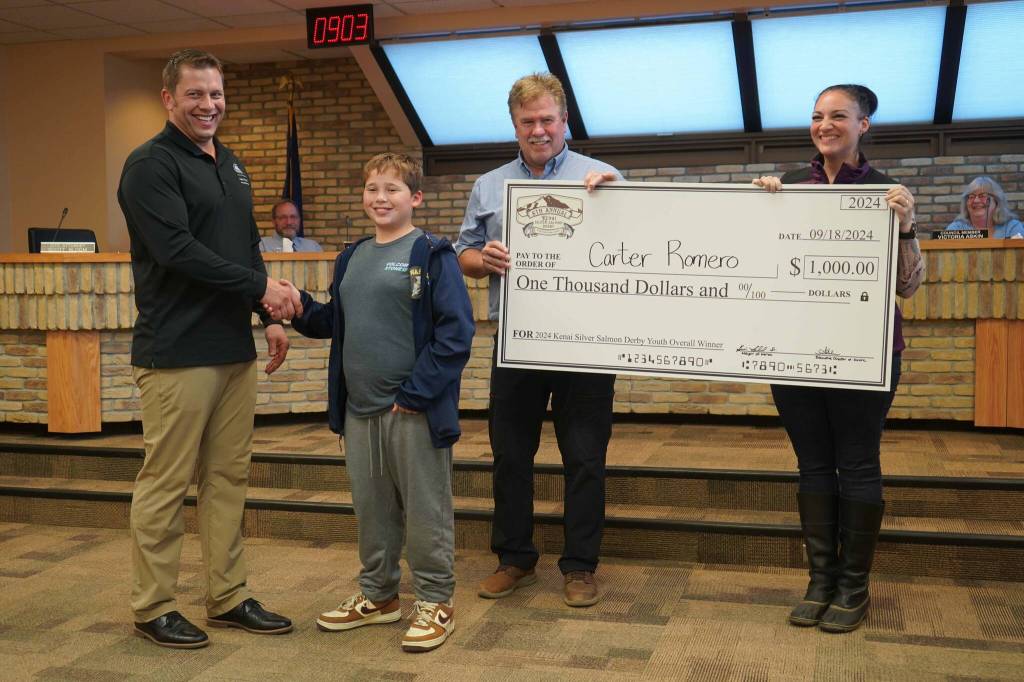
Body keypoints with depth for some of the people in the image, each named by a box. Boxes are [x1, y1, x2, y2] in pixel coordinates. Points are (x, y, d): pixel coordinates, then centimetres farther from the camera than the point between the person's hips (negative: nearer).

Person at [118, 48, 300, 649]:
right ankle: (152, 607, 13)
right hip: (178, 354, -8)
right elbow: (177, 250, -18)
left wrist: (271, 318, 13)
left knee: (230, 478, 11)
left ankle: (229, 598, 21)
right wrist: (260, 287, -15)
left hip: (235, 351, 8)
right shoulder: (152, 165, -7)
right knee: (167, 484, 0)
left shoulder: (231, 165, 18)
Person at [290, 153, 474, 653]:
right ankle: (378, 594, 32)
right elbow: (333, 323, 19)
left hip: (414, 410, -6)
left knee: (426, 510, 4)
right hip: (358, 410, 7)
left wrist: (417, 393, -18)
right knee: (371, 508, 17)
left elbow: (456, 330, -14)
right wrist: (299, 308, -1)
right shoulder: (352, 258, 13)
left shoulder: (432, 255, -8)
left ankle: (435, 602, 18)